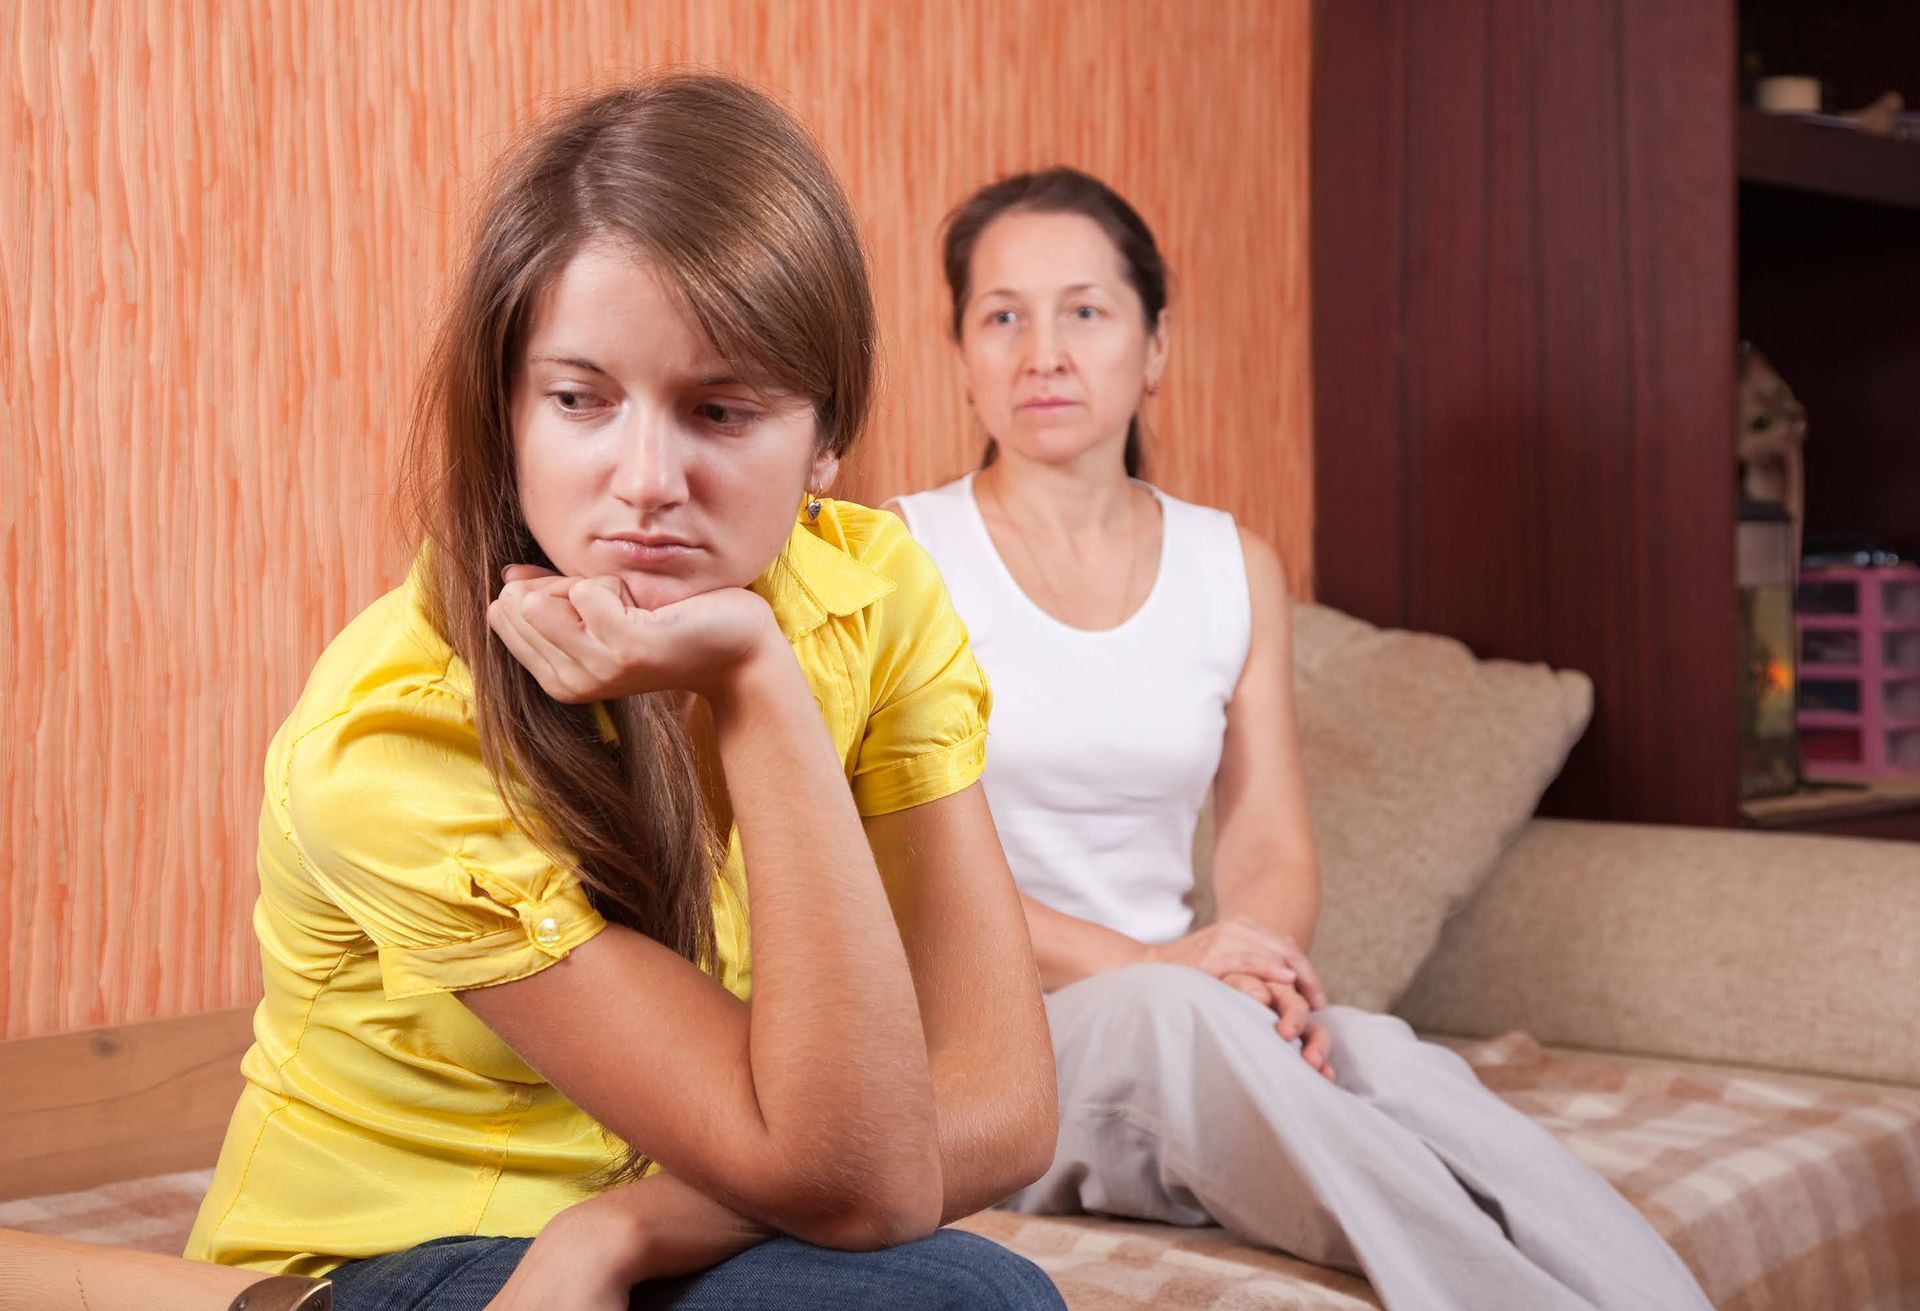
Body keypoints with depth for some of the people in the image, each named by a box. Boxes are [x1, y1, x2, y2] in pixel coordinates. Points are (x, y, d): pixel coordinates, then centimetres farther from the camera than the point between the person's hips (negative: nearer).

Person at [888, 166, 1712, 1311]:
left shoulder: (1238, 568, 13)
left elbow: (1272, 851, 8)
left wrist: (1267, 971, -16)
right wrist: (1132, 962, -22)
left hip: (1185, 1020, 3)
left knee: (1382, 1058, -32)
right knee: (1174, 1017, -37)